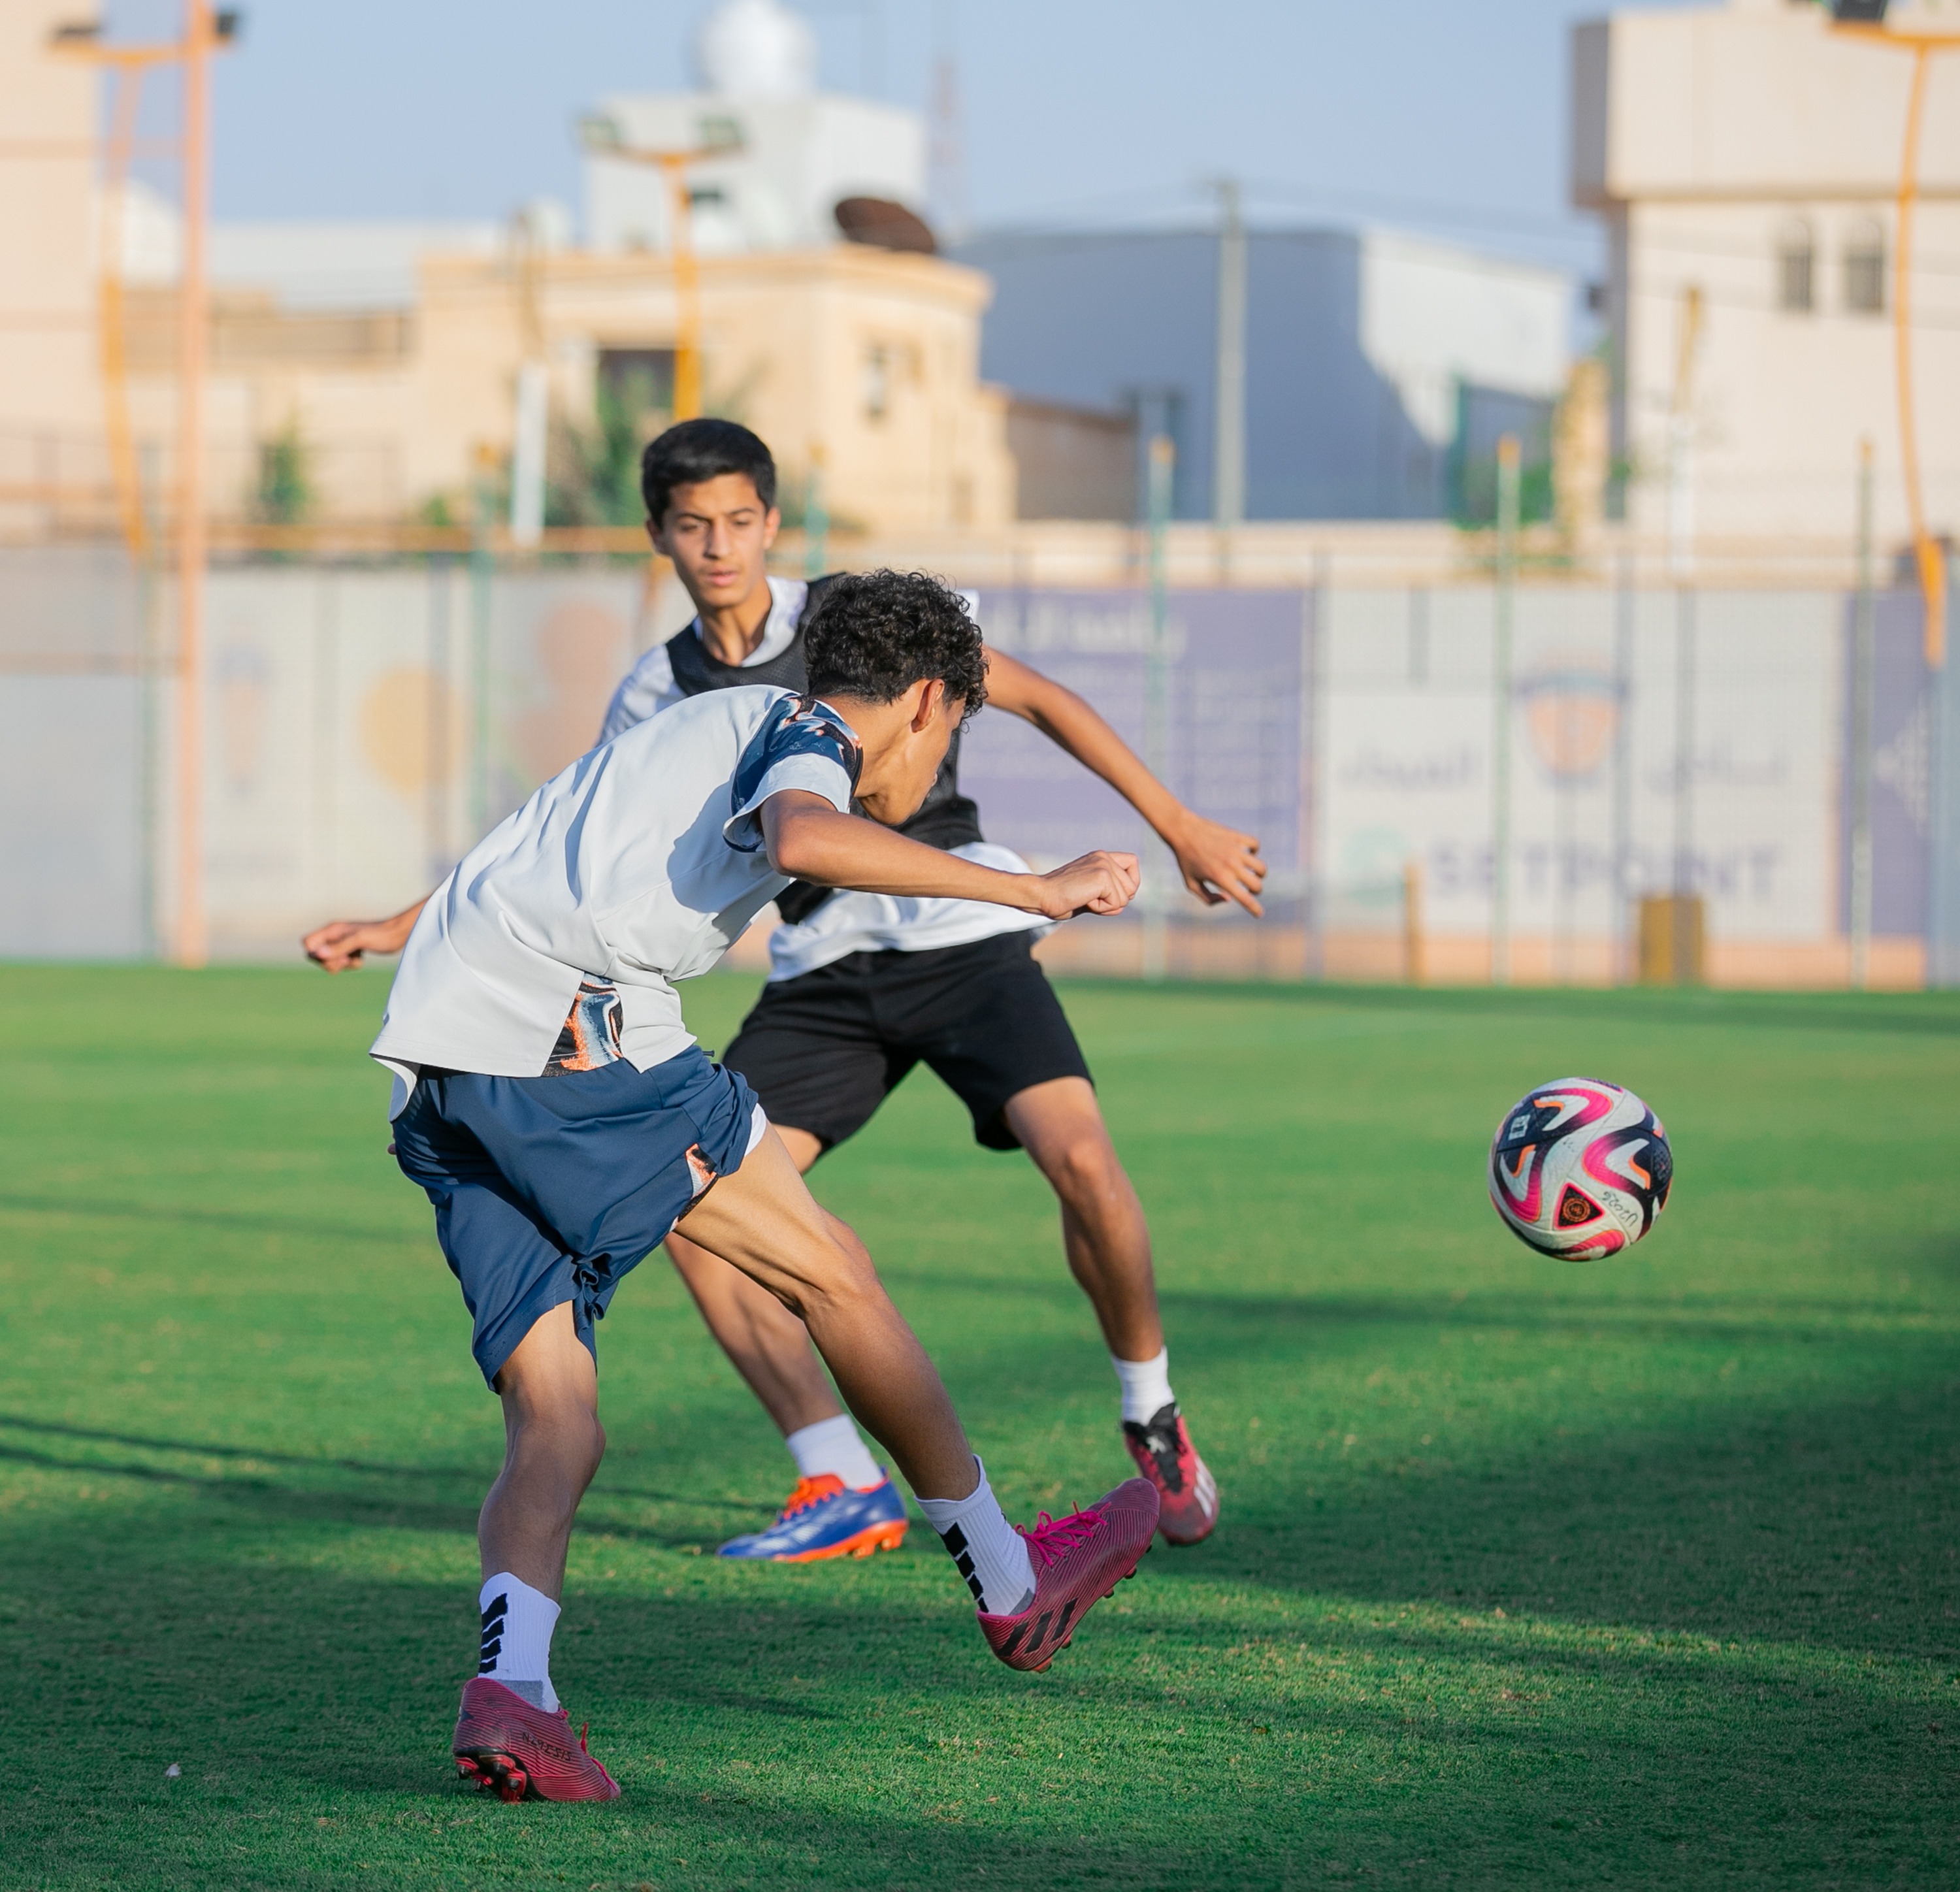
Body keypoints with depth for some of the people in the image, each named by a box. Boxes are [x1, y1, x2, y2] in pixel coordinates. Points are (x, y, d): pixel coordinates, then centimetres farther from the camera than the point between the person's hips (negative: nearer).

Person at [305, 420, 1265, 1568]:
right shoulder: (659, 697, 8)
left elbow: (1038, 698, 5)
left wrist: (1179, 826, 5)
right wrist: (404, 928, 9)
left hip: (961, 931, -4)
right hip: (824, 971, 4)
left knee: (1079, 1158, -25)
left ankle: (1153, 1419, 1)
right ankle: (845, 1490, -5)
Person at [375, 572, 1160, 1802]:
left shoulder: (712, 729, 33)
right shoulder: (809, 730, 4)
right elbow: (804, 836, -19)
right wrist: (1035, 892, -17)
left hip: (434, 1077, 9)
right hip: (569, 1029, -9)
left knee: (558, 1433, 2)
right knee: (832, 1271, 4)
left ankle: (509, 1690, -22)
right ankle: (1012, 1585, 14)